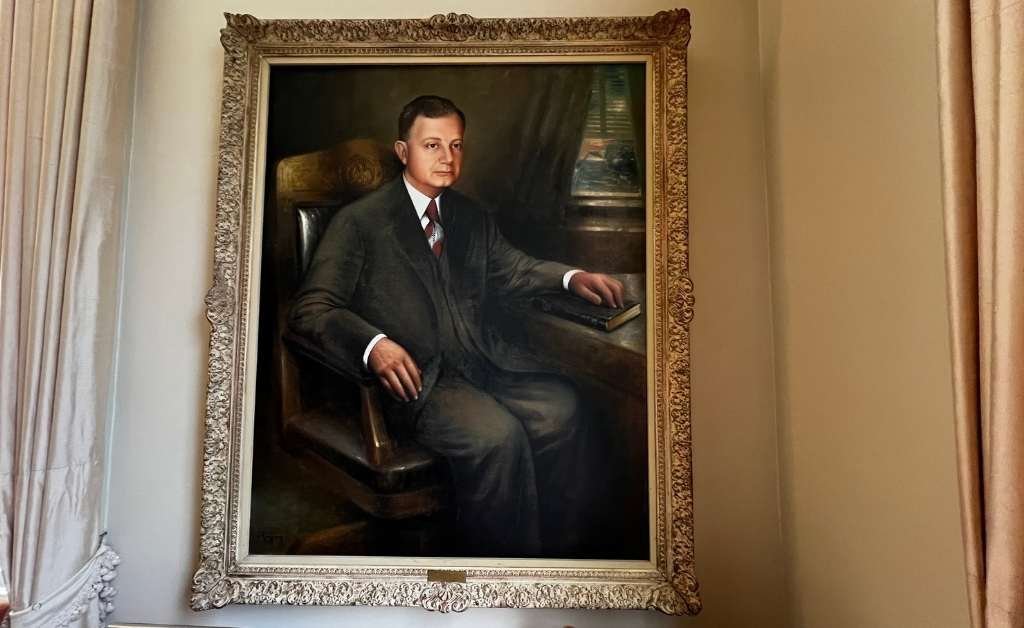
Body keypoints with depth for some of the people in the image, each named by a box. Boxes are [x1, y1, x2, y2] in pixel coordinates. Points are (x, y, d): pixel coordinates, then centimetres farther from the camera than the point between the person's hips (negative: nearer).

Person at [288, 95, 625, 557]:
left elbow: (510, 269, 31)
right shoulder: (359, 221, -1)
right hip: (413, 375, -5)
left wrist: (571, 277, 12)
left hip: (480, 359, 6)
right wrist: (372, 343, -27)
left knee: (561, 406, -20)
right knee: (499, 435, -30)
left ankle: (555, 548, -3)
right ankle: (502, 556, -7)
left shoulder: (471, 216, 19)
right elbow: (310, 309, -7)